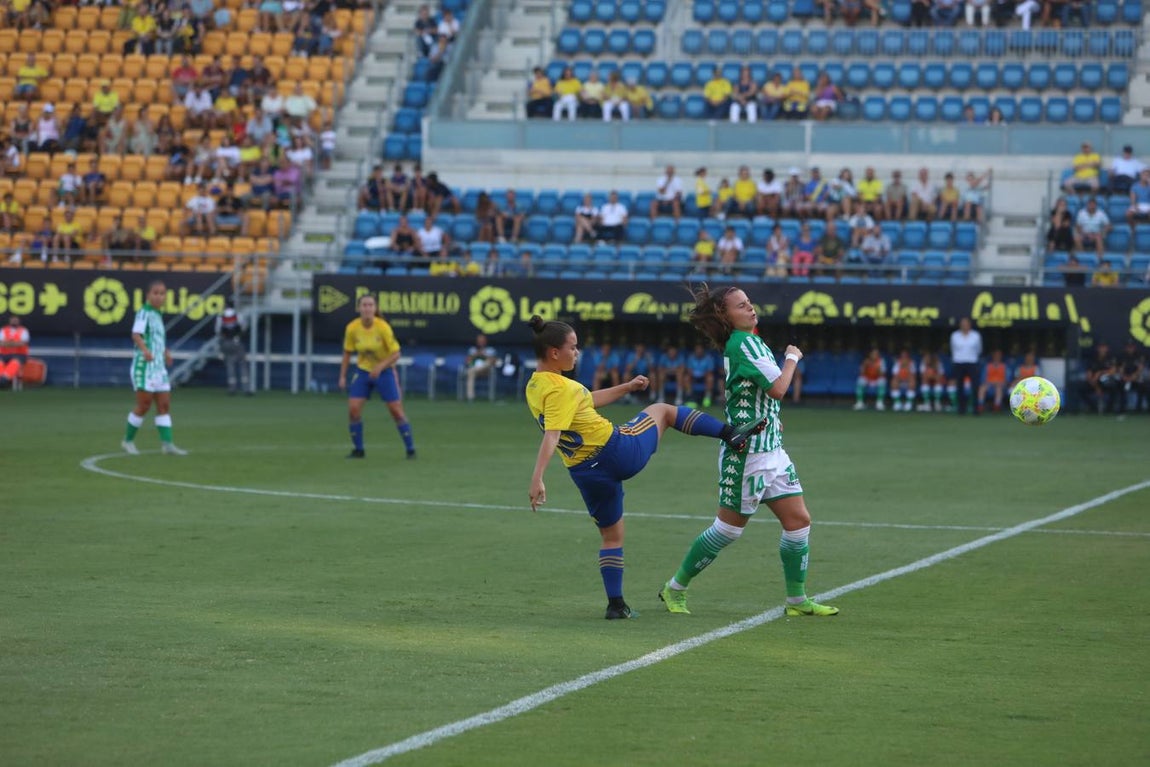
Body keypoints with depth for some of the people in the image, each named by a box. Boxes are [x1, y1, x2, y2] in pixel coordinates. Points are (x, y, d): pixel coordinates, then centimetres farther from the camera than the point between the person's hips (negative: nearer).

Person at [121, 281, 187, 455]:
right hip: (144, 364, -8)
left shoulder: (158, 315, 17)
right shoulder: (144, 313, -10)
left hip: (158, 365, 8)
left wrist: (166, 353, 26)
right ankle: (128, 440, 9)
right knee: (144, 404, -5)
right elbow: (136, 334, -27)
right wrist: (145, 350, -42)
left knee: (164, 405, 3)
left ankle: (167, 444, 2)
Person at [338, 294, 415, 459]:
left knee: (396, 410, -5)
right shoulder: (352, 328, -11)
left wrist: (380, 367, -28)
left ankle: (410, 449, 7)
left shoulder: (383, 328, -20)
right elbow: (347, 353, 3)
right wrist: (342, 376, 1)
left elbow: (396, 354, -15)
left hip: (385, 371, -3)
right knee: (353, 408, -11)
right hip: (363, 371, 3)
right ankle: (358, 449, 4)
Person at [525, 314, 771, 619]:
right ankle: (731, 433, 16)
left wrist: (627, 387, 27)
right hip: (617, 451, -8)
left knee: (611, 535, 21)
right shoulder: (558, 389, -21)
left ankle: (616, 604, 17)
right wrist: (537, 479, -41)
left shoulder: (535, 387, 9)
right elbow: (551, 436, -32)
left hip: (585, 472, 8)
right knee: (662, 410, 16)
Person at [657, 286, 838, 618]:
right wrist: (792, 358, -7)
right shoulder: (744, 343, -17)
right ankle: (675, 588, 15)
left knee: (799, 520, 5)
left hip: (771, 449, 9)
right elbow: (778, 389, -21)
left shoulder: (748, 342, 13)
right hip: (747, 452, -9)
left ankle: (797, 600, 12)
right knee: (728, 529, 1)